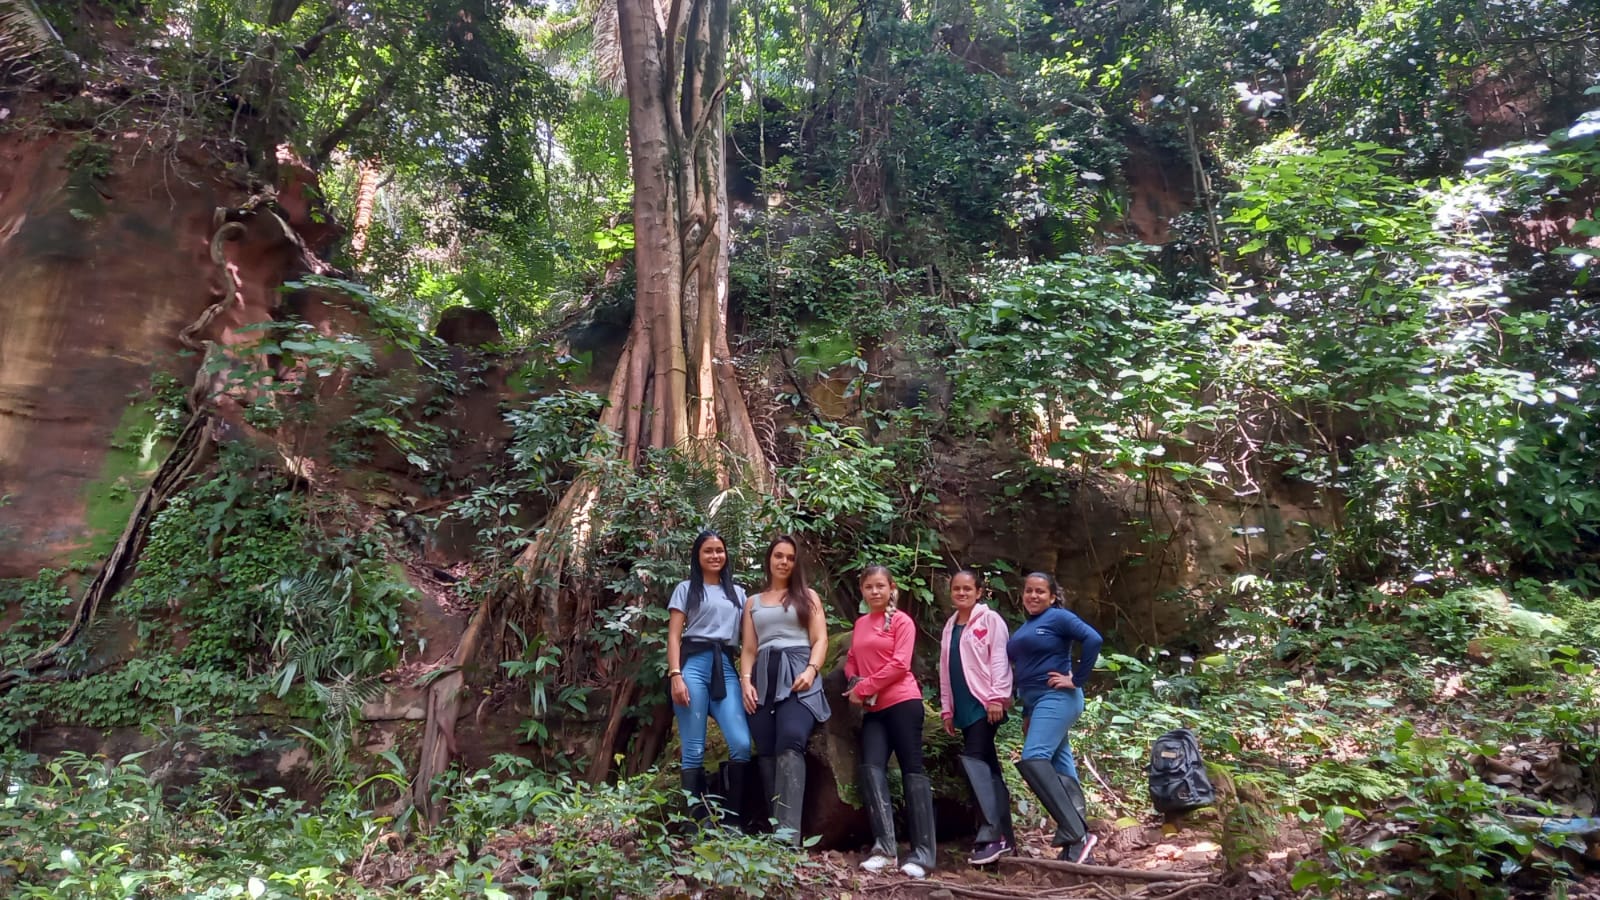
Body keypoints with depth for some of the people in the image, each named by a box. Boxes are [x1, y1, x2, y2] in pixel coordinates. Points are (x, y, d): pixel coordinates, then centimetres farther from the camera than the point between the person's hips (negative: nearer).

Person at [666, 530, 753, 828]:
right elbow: (674, 635, 3)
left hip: (725, 668, 3)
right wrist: (675, 675, -10)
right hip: (693, 666, -3)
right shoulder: (686, 589, 11)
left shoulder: (737, 593, 21)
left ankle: (732, 821, -2)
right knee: (694, 750, -4)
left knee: (741, 744, -12)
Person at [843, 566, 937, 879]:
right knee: (870, 768, -11)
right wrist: (854, 684, -3)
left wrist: (862, 688, -10)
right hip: (873, 709, 5)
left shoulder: (901, 621, -1)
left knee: (912, 770, -3)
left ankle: (922, 854, -2)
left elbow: (899, 664, -10)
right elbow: (852, 659, 19)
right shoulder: (860, 624, 16)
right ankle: (884, 847, -11)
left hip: (902, 702, -5)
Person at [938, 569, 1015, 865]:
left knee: (973, 759, -17)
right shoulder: (950, 626, 17)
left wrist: (997, 696, -18)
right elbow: (946, 669, 19)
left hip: (985, 703, -7)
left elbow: (999, 658, -10)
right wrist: (946, 707, 17)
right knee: (987, 766, 8)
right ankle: (1003, 835, 12)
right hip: (964, 706, 7)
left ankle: (991, 834, -16)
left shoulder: (989, 619, -2)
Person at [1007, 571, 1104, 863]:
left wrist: (1077, 680, -15)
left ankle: (1077, 834, -22)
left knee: (1033, 759, -22)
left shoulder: (1058, 617, -6)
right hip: (1034, 702, 9)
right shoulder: (1022, 629, 18)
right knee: (1061, 767, 5)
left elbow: (1093, 640, -18)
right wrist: (1026, 715, 18)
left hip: (1057, 698, -9)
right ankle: (1078, 840, 4)